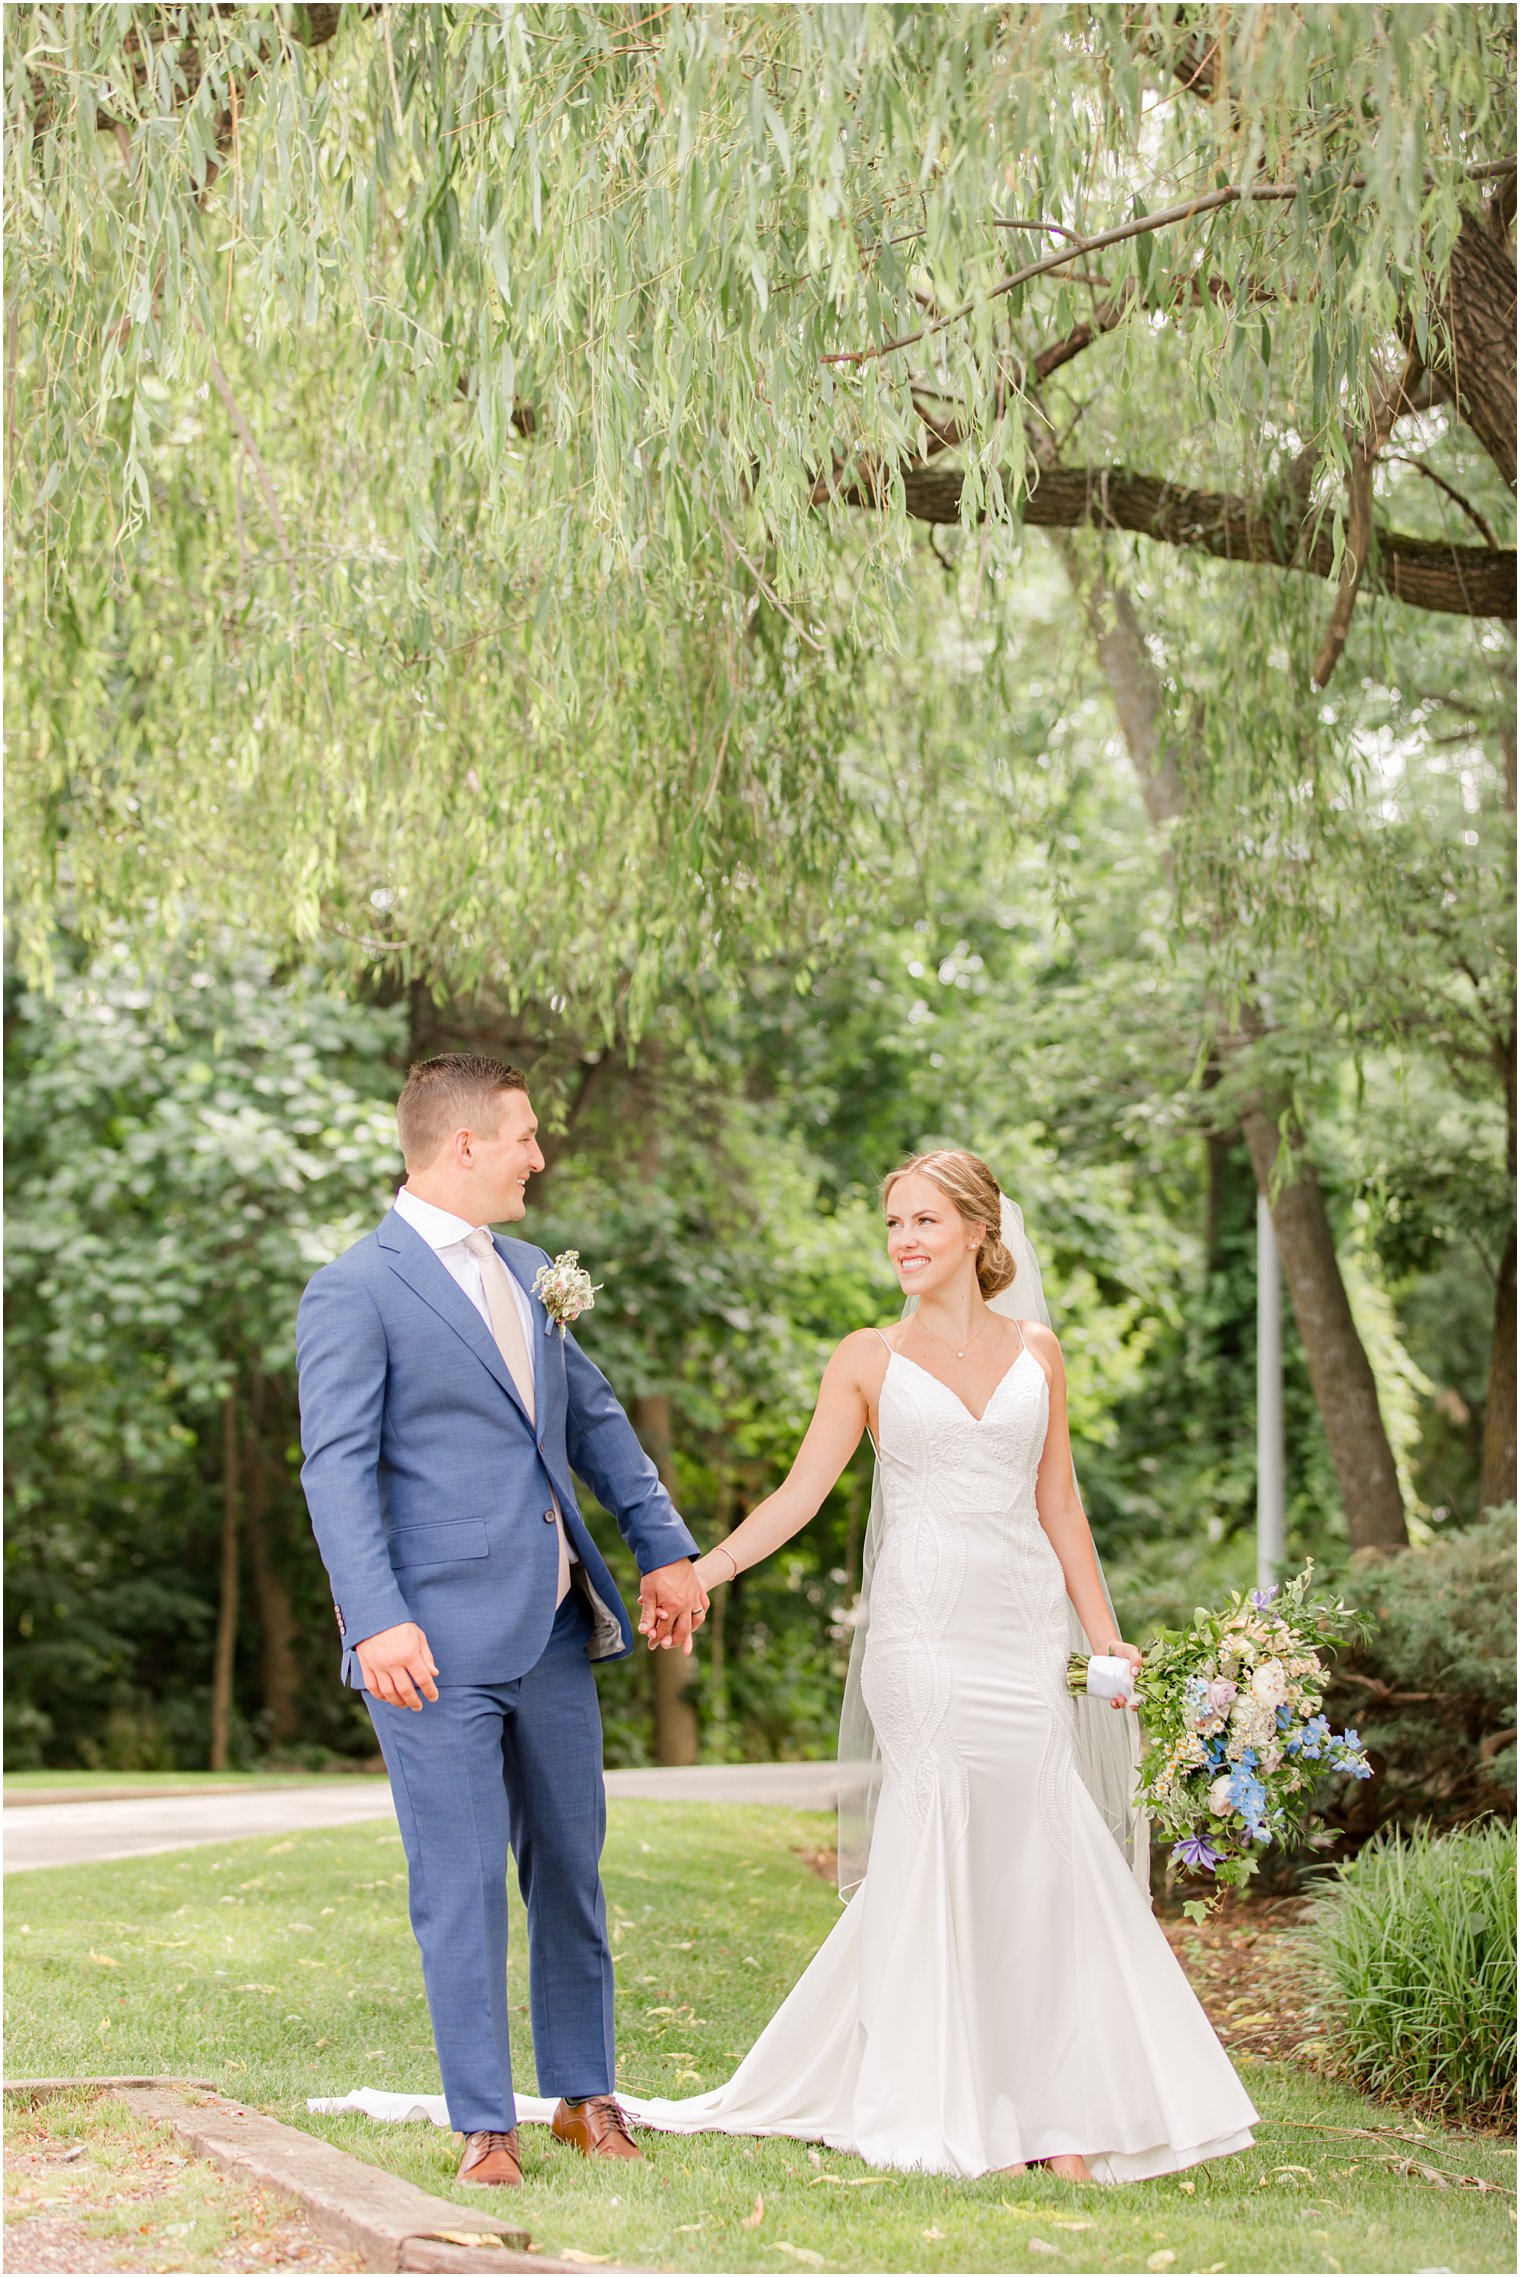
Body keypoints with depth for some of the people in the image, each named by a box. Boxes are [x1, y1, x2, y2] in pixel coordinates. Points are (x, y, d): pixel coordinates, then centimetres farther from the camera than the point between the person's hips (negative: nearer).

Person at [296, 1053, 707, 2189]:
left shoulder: (525, 1271, 16)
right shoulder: (354, 1292, -8)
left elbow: (594, 1414, 20)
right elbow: (337, 1467, -13)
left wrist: (665, 1548, 11)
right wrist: (378, 1620, -23)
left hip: (553, 1627, 7)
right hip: (439, 1643, -7)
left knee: (571, 1867, 13)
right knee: (463, 1885, -2)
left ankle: (585, 2092, 26)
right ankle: (485, 2125, 8)